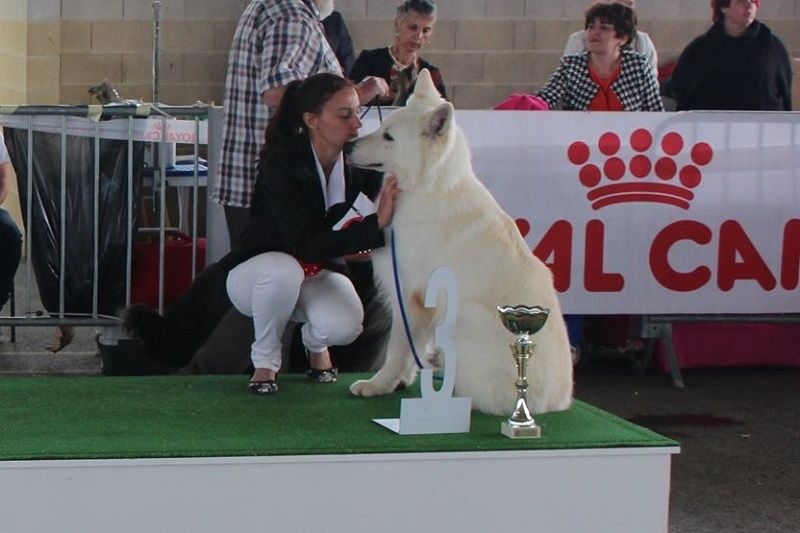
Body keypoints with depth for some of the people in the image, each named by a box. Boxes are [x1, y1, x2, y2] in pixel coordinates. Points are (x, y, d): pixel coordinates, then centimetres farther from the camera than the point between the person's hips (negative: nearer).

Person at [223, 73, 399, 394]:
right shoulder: (281, 163, -27)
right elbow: (305, 244, -36)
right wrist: (375, 223, -44)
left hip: (319, 272, 3)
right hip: (256, 272, -3)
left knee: (343, 326, -29)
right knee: (284, 270, -39)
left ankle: (315, 343, 11)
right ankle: (265, 360, -11)